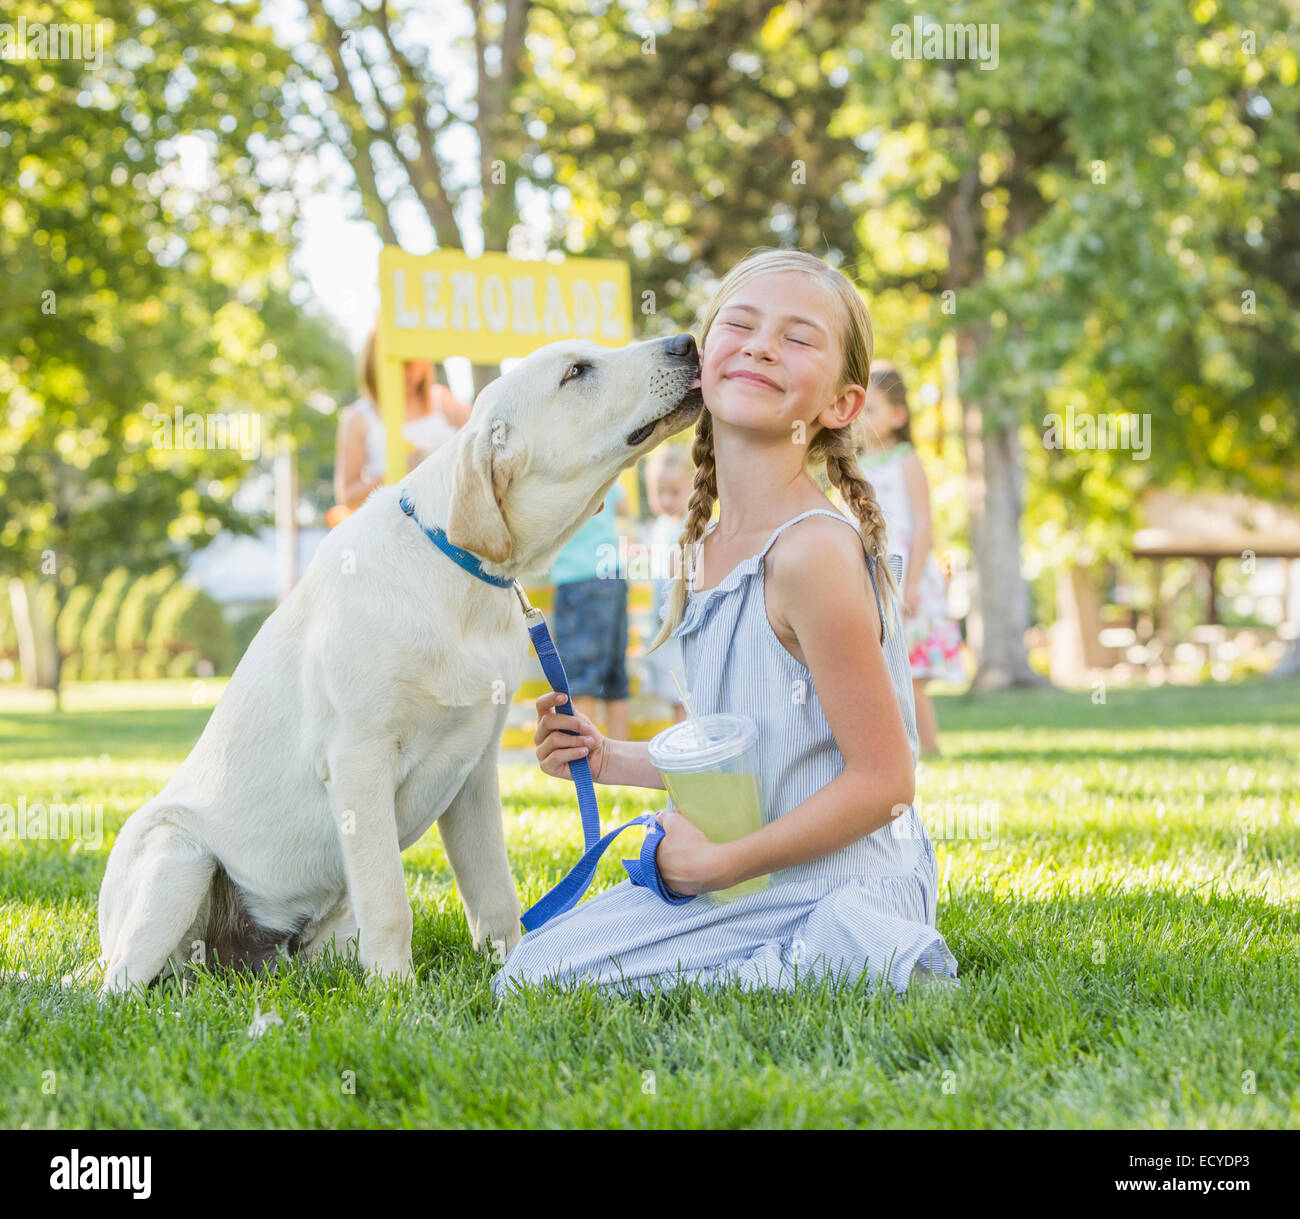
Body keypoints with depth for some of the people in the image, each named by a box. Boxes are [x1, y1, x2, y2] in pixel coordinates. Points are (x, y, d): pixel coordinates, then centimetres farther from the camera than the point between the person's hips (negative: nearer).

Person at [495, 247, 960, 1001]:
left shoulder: (815, 552, -21)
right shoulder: (707, 549, 7)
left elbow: (883, 778, -20)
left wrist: (722, 861, -15)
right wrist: (616, 760, 8)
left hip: (838, 889, -9)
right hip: (749, 883, 9)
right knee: (525, 973, 10)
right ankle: (788, 963, 9)